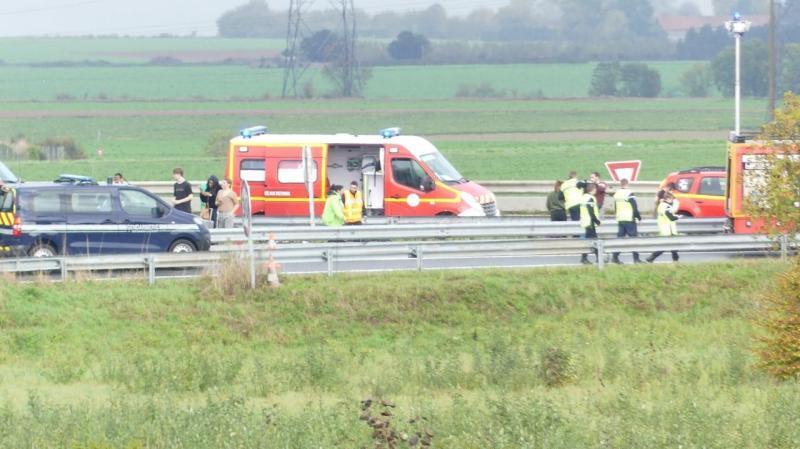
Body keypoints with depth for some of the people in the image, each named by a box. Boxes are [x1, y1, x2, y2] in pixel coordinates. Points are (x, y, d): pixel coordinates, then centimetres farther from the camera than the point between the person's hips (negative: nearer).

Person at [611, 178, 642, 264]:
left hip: (620, 220, 6)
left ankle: (615, 257, 1)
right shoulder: (629, 194, -12)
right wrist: (639, 217, 1)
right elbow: (635, 208, -12)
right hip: (630, 219, -6)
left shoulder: (616, 194, 8)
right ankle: (636, 258, -3)